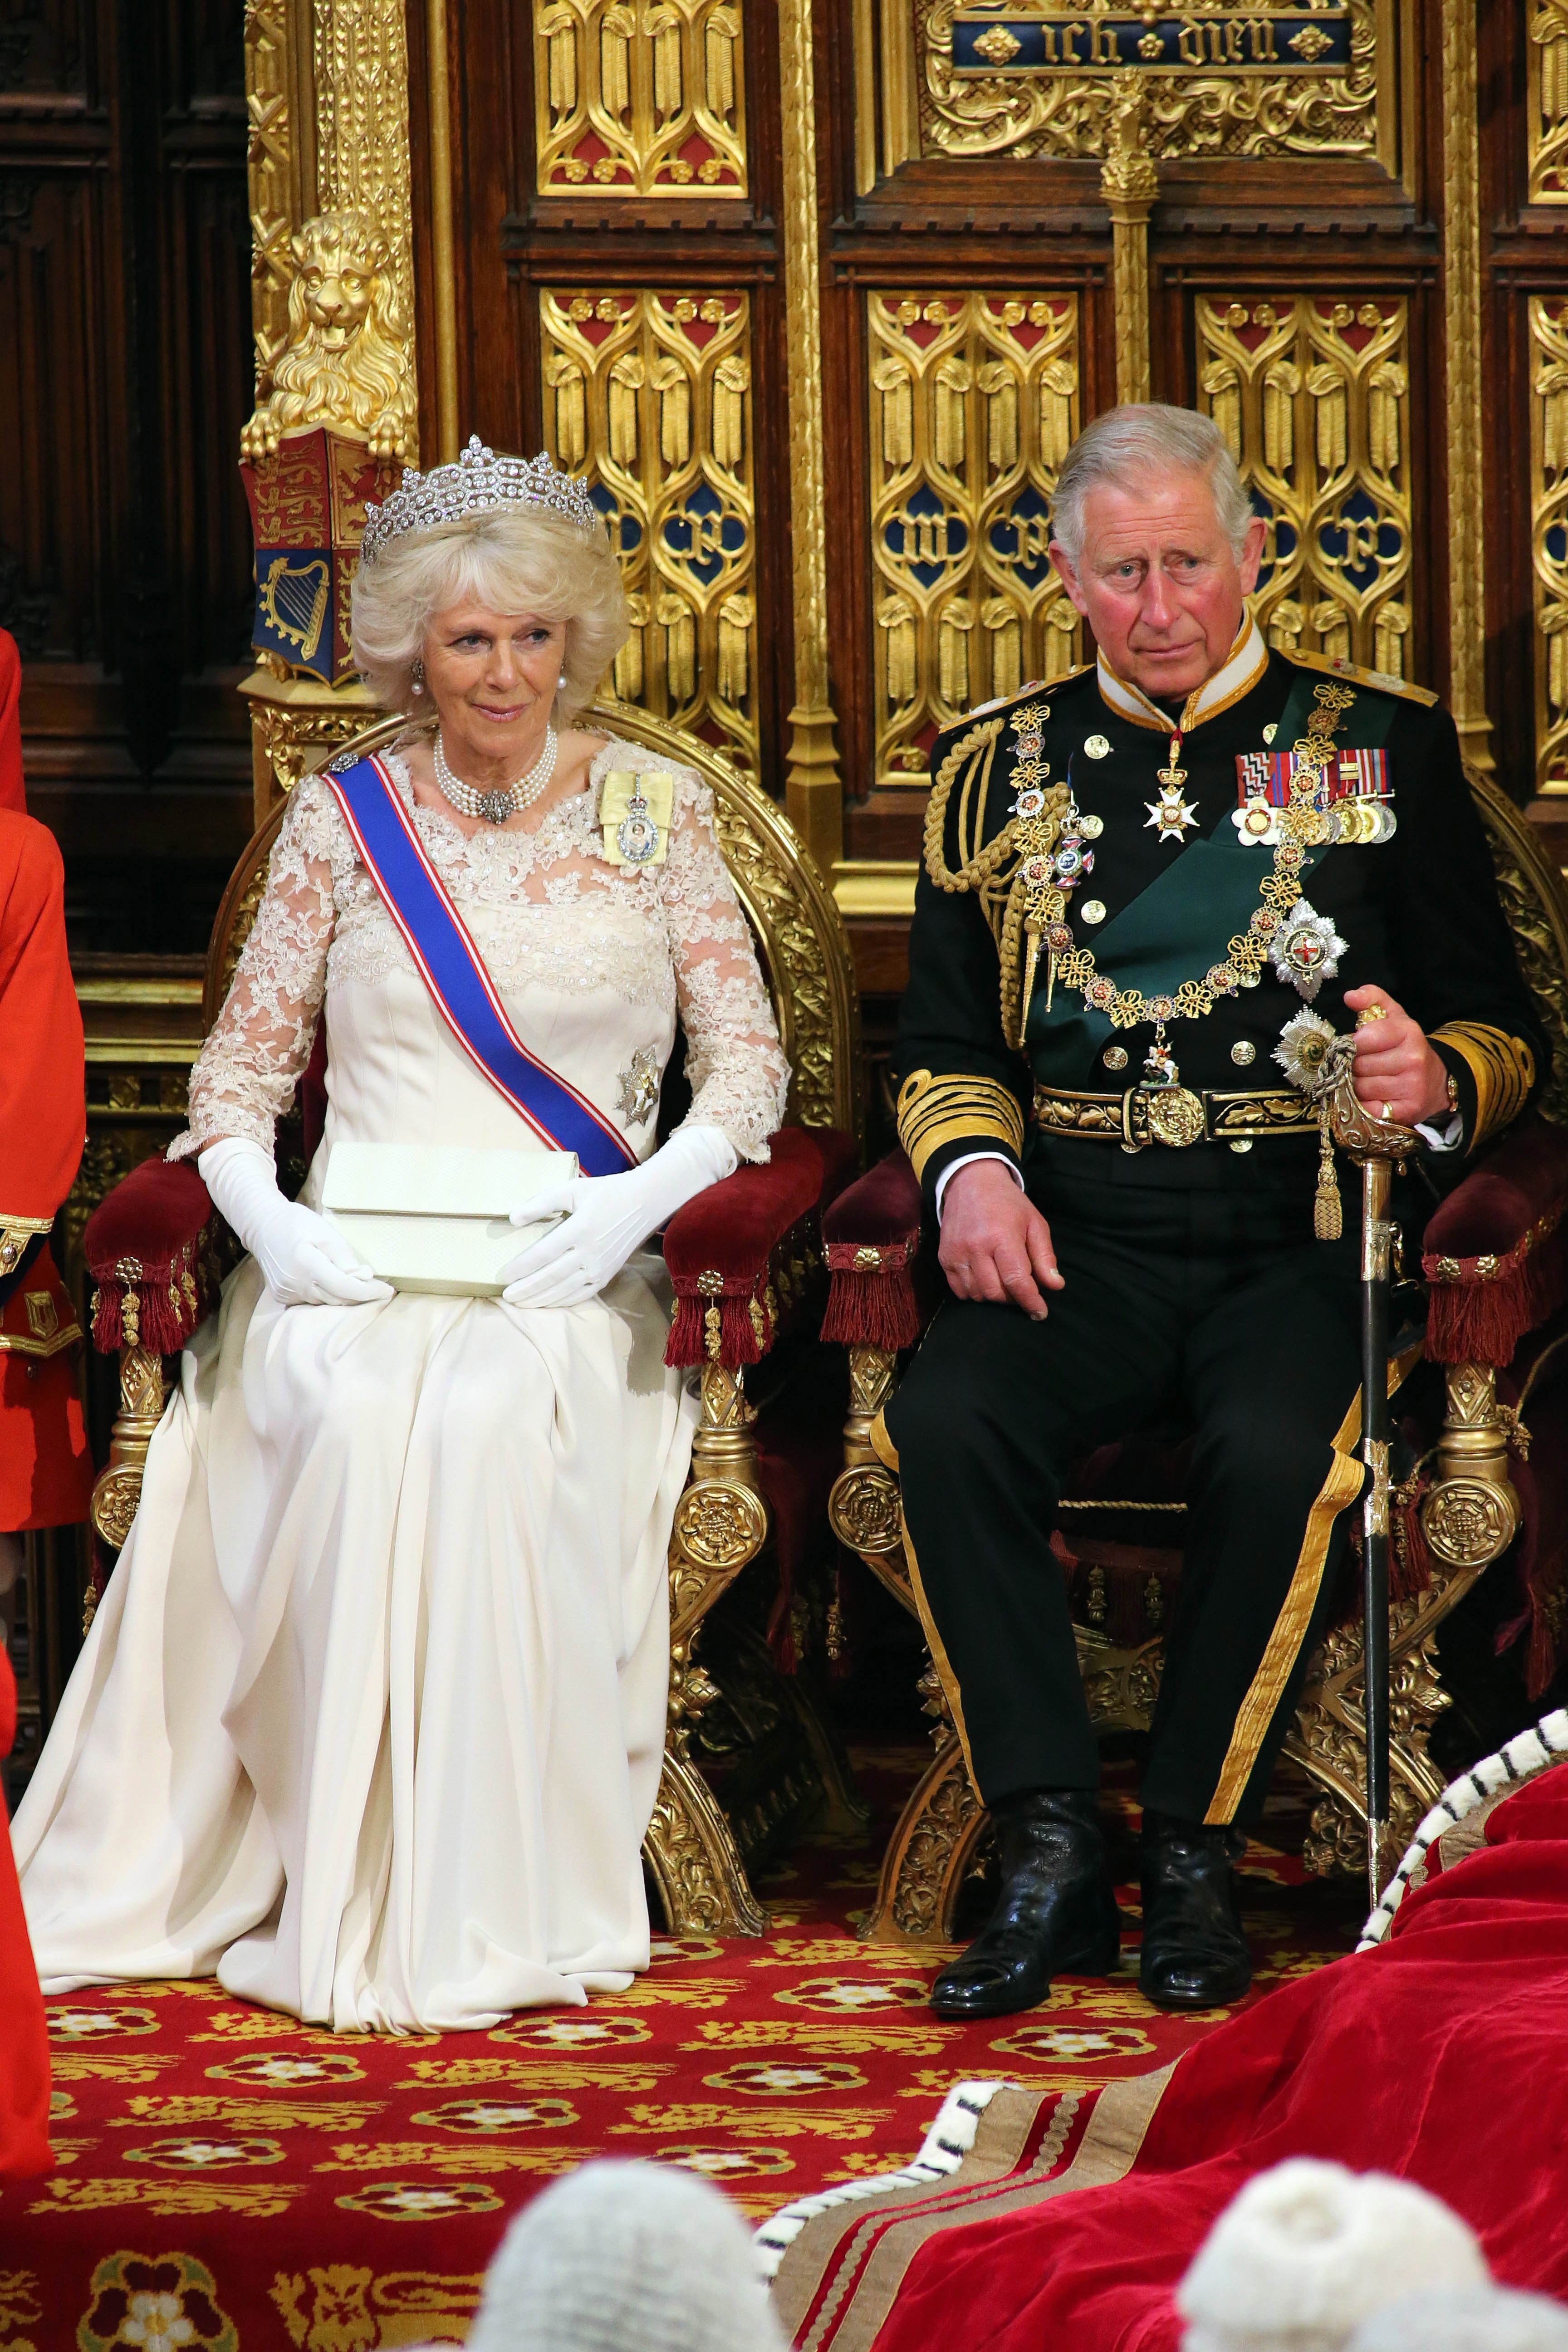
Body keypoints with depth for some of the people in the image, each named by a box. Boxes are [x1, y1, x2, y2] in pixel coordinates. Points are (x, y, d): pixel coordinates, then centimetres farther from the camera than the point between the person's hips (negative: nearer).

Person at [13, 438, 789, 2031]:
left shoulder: (652, 808, 9)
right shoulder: (345, 818, 12)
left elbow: (747, 1057, 6)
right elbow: (241, 1069, 13)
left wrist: (636, 1198, -13)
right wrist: (266, 1214, -8)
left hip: (569, 1271, -1)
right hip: (352, 1263, 1)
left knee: (490, 1416, -35)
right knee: (347, 1414, -33)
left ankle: (493, 1900, -27)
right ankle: (351, 1897, -24)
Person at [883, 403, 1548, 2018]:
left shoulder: (1386, 747, 10)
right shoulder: (998, 767, 16)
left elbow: (1501, 1032, 9)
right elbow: (943, 1043, 16)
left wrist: (1437, 1080, -15)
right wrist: (972, 1171, -6)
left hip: (1300, 1245, -2)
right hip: (1080, 1247, 2)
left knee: (1277, 1452, -33)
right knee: (944, 1426, -29)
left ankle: (1194, 1852, -15)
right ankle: (1051, 1853, -21)